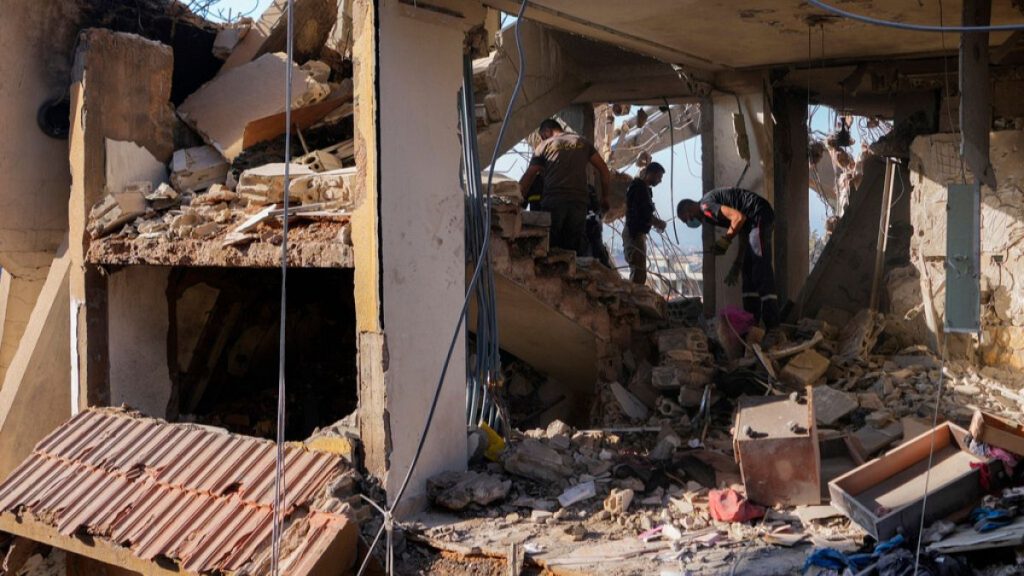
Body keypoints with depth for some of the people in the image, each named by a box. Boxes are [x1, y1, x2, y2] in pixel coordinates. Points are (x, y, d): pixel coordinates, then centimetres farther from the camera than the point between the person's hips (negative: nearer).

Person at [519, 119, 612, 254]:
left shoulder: (544, 146, 11)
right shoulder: (582, 142, 17)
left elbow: (526, 179, 8)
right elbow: (604, 170, 14)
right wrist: (604, 198, 21)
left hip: (553, 203, -2)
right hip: (579, 202, 2)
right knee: (574, 250, 3)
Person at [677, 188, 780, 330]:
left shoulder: (706, 205, -7)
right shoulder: (710, 214, 21)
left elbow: (738, 217, -19)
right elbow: (745, 238, 22)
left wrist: (724, 241, -8)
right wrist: (736, 265, 19)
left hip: (759, 215, -10)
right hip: (754, 221, 10)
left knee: (761, 270, -14)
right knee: (748, 270, 13)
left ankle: (772, 327, -19)